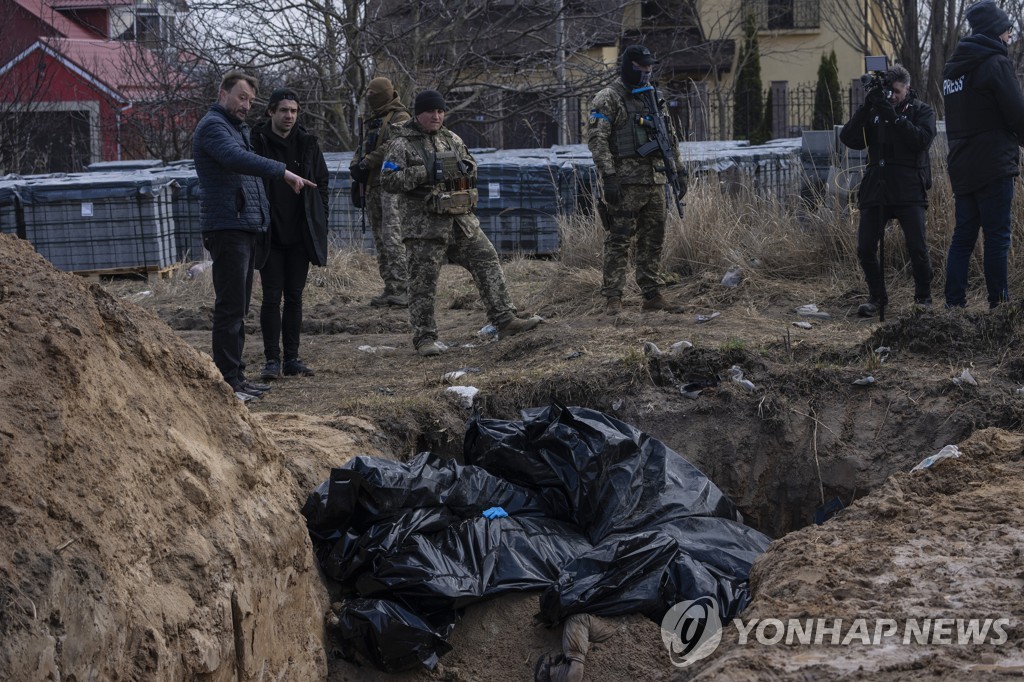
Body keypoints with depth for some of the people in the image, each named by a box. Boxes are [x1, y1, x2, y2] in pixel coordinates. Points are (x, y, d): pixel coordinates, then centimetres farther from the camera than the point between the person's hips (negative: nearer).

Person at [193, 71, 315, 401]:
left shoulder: (238, 128, 23)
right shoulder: (212, 126, -10)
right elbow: (236, 159, -28)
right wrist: (283, 171, -33)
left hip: (245, 227, 10)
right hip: (227, 228, -10)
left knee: (238, 307, 14)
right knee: (230, 308, -11)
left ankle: (236, 376, 20)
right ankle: (227, 381, -10)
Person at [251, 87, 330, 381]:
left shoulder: (307, 143, 6)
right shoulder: (256, 143, -5)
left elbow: (322, 183, 11)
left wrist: (319, 222, 3)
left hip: (300, 236, 3)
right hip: (269, 236, -3)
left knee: (295, 298, 8)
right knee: (272, 297, -2)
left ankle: (292, 358, 14)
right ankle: (272, 360, 4)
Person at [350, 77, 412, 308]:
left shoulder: (399, 118, -5)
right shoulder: (371, 120, 21)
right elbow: (362, 147, 21)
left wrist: (366, 163, -15)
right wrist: (356, 165, 1)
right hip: (372, 185, 9)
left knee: (392, 236, -16)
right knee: (380, 239, 8)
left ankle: (401, 290, -19)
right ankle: (390, 289, 11)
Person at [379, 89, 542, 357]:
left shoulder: (452, 139, 14)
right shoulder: (402, 144, -5)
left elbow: (472, 166, 24)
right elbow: (388, 180, -13)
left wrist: (465, 167, -1)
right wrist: (424, 173, -20)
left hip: (461, 221, 6)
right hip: (424, 224, -6)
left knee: (487, 261, 1)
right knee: (423, 282, -2)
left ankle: (505, 320, 5)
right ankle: (424, 338, 6)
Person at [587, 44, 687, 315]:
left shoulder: (654, 98, 18)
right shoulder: (608, 99, -5)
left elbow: (670, 138, 24)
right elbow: (597, 139, -14)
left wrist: (678, 171, 19)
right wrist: (608, 175, -22)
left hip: (655, 180, 7)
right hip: (625, 181, -7)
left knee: (653, 241, 9)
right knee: (619, 241, -6)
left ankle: (653, 295, 14)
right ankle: (613, 298, -5)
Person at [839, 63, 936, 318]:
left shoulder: (922, 111, 6)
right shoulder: (874, 111, 13)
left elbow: (922, 140, -13)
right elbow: (849, 139, -1)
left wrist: (893, 116, -18)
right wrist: (866, 107, -10)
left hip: (909, 191, -3)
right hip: (875, 189, 3)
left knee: (917, 248, -12)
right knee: (865, 250, -2)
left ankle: (923, 298, 7)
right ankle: (877, 298, 16)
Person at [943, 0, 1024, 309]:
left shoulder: (953, 67, 15)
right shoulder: (995, 63, -10)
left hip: (961, 166, 7)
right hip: (993, 165, -7)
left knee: (963, 234, 9)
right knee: (997, 237, -4)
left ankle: (954, 303, 5)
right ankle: (999, 305, -3)